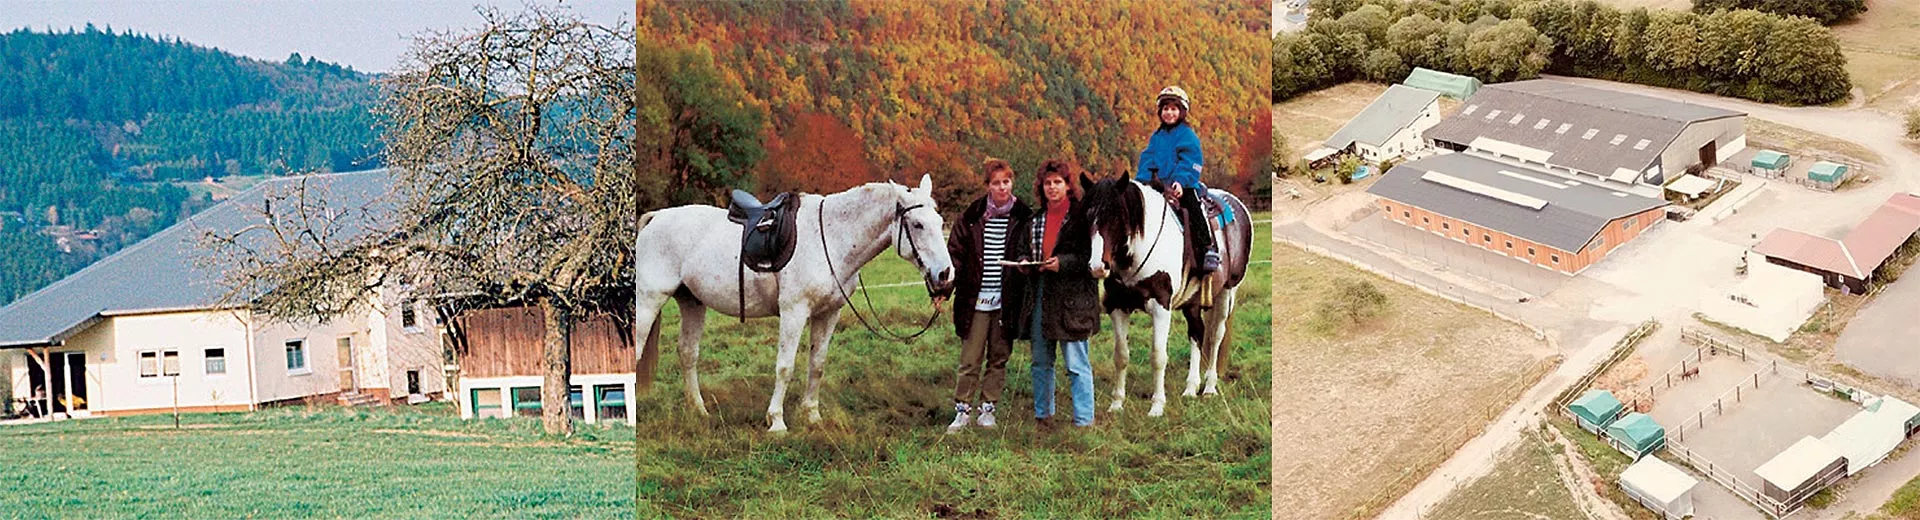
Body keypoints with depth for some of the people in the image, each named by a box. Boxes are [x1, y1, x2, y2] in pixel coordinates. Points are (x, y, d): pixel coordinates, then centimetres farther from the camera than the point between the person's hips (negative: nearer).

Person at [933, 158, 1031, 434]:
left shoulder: (1023, 217, 1)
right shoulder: (972, 217, 1)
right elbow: (955, 254, 3)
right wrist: (943, 290, -5)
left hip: (1006, 299, 1)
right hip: (975, 298, -1)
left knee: (999, 357, 8)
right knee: (970, 359, 0)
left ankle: (987, 408, 18)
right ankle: (963, 409, 9)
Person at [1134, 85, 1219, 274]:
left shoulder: (1187, 135, -1)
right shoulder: (1156, 136, 15)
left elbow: (1189, 162, -10)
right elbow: (1147, 159, 12)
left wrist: (1181, 181, -24)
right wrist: (1141, 180, -3)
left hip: (1184, 185, -6)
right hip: (1158, 184, 6)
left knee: (1193, 205, -24)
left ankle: (1208, 249, -22)